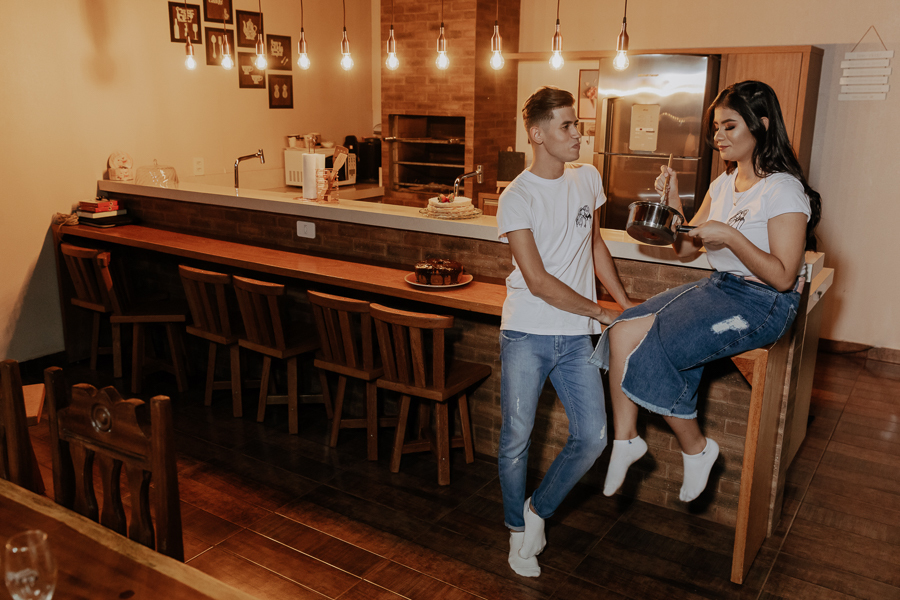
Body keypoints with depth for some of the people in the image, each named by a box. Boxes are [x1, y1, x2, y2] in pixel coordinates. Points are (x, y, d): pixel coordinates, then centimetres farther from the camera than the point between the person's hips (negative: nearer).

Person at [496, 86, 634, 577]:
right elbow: (538, 282, -15)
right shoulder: (516, 198, -11)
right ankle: (518, 529, 29)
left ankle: (539, 510, 25)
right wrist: (602, 313, -10)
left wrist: (626, 303, 17)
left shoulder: (587, 178, 7)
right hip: (526, 335, -4)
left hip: (575, 337, 5)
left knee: (592, 437, 0)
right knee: (516, 440, 4)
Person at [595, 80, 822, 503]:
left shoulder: (783, 191, -12)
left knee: (651, 351, -22)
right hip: (718, 288, 8)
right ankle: (625, 438, -4)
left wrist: (732, 237, -25)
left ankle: (696, 448, 0)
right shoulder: (723, 184, 13)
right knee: (622, 332, -14)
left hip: (762, 304, -7)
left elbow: (782, 277, -16)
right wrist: (673, 201, 0)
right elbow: (685, 247, 14)